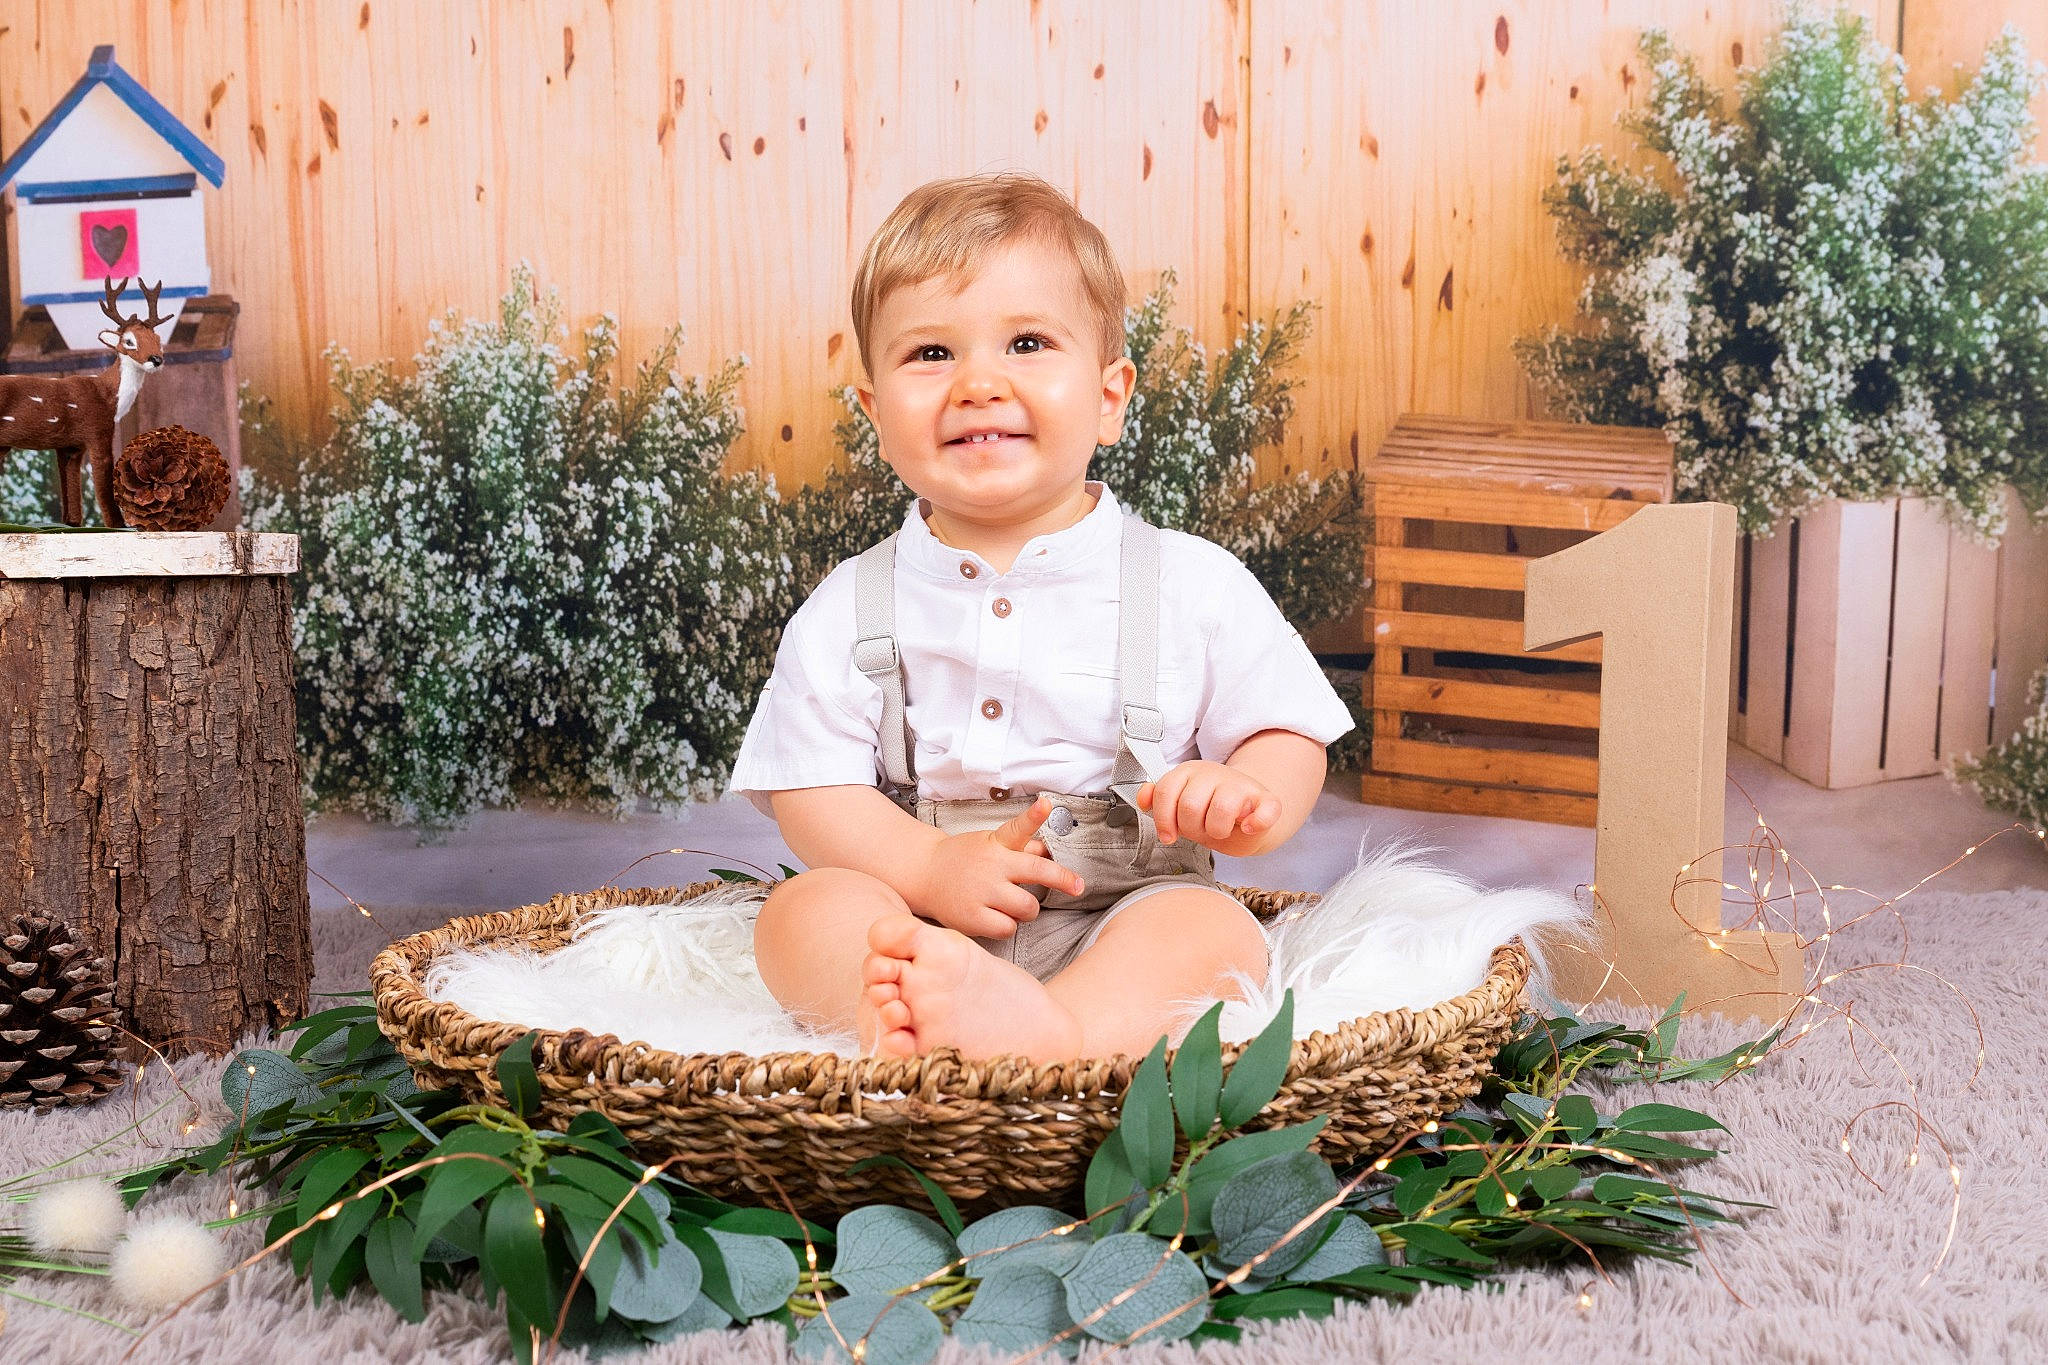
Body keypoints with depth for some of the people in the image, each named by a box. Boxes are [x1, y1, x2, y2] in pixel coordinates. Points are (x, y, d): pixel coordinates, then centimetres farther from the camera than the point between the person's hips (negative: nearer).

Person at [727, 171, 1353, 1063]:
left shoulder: (1194, 585, 4)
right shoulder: (848, 613, 6)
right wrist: (929, 866, -18)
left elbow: (1289, 741, 6)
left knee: (1214, 928, -30)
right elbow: (810, 791, 1)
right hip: (914, 925, 1)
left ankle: (1049, 1031, -55)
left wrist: (1247, 800, -18)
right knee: (803, 909, -25)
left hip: (1126, 929, -1)